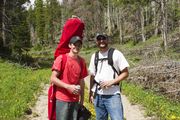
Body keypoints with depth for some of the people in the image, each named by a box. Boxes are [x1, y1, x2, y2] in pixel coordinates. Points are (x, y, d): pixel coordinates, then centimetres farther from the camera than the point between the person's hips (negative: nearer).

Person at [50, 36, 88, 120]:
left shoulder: (82, 61, 7)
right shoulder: (61, 58, -8)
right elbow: (53, 79, -11)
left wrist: (82, 98, 11)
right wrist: (68, 87, -18)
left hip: (75, 100, 5)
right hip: (62, 99, -5)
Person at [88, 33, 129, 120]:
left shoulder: (116, 54, -3)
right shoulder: (94, 56, 11)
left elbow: (125, 73, -4)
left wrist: (112, 81, -15)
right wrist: (91, 93, 12)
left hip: (113, 95, -4)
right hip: (98, 95, 4)